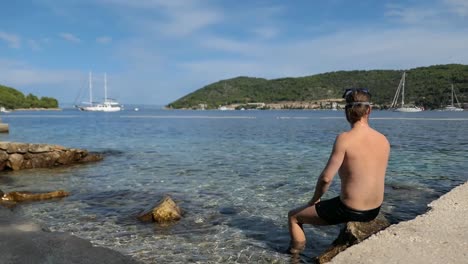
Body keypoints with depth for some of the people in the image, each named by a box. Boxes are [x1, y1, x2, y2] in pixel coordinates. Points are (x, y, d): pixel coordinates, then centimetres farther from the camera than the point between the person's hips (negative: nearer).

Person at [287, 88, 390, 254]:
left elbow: (326, 178, -22)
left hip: (349, 211, -6)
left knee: (293, 216, 13)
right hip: (375, 210, 7)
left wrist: (314, 200, -3)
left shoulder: (344, 139, -21)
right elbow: (374, 176, 11)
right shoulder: (384, 140, -2)